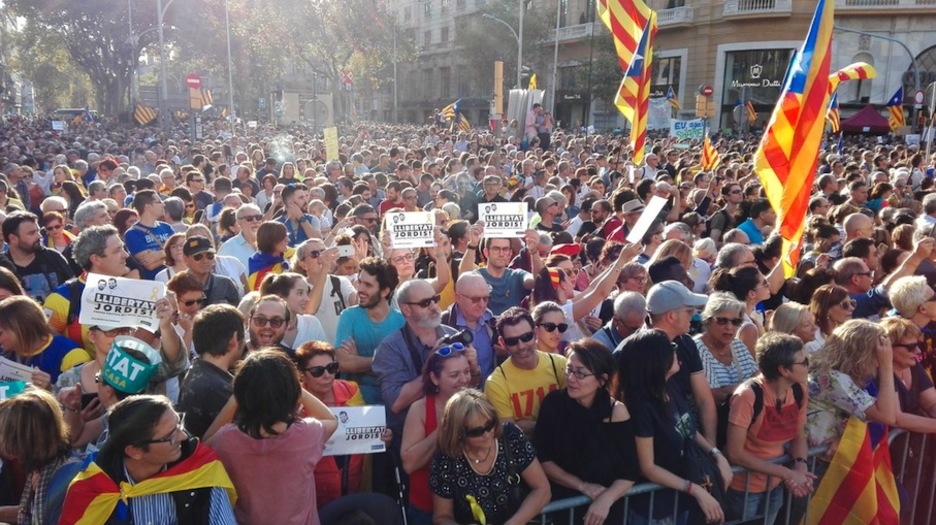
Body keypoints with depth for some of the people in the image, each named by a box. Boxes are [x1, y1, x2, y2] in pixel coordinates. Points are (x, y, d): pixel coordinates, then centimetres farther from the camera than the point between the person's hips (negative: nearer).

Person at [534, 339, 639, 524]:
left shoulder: (617, 412, -13)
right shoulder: (553, 402, -12)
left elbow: (629, 472, -8)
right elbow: (541, 458, -7)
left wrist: (606, 499, -23)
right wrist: (582, 486, -12)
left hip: (604, 507, 0)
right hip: (559, 501, 0)